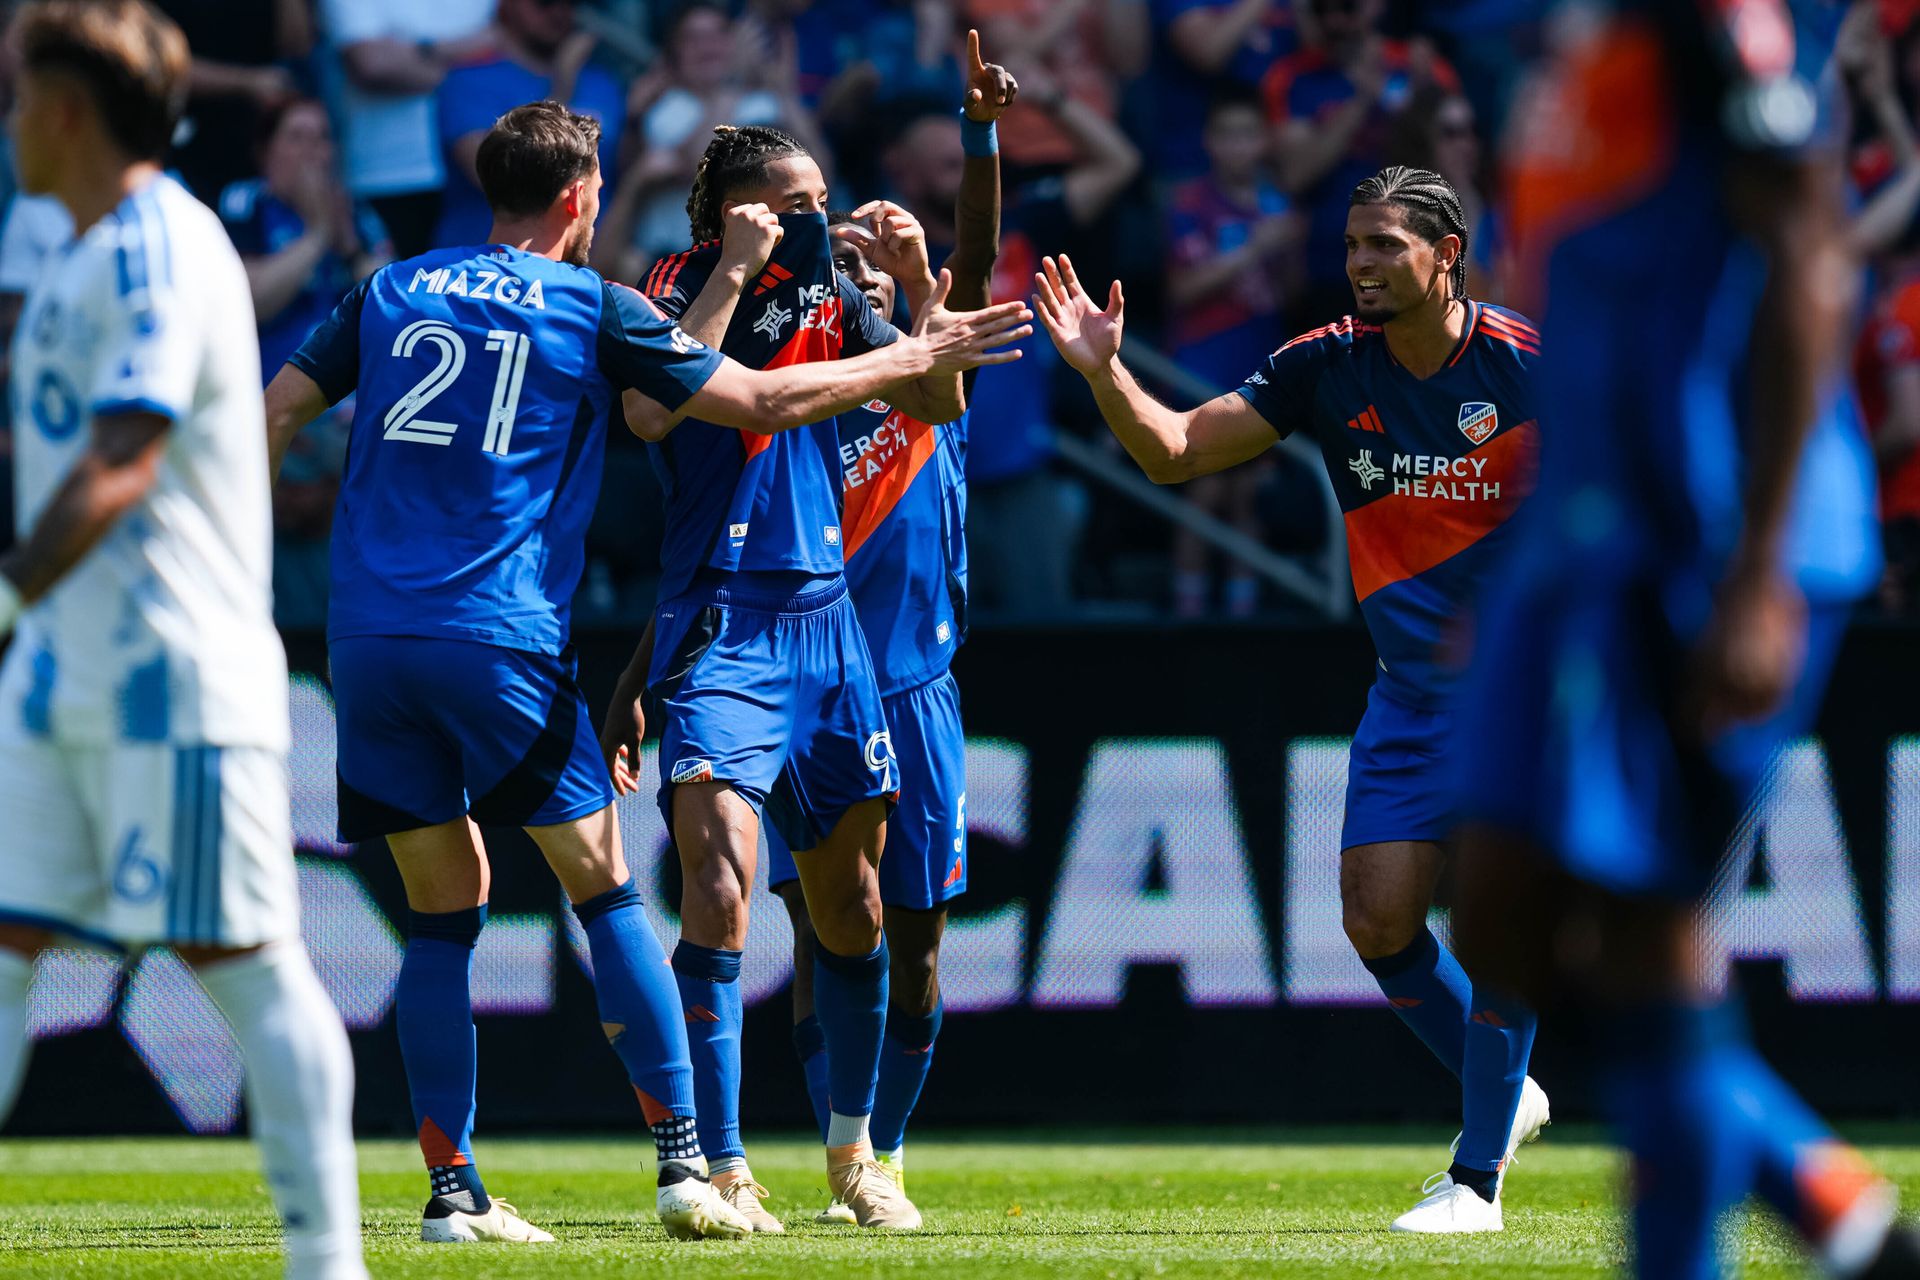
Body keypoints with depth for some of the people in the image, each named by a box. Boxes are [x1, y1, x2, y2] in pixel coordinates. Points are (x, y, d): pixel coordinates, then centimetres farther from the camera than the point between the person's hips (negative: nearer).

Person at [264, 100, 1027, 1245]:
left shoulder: (391, 293, 14)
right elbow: (761, 401, 5)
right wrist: (913, 357, 16)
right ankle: (684, 1166, 0)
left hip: (368, 638, 4)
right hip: (501, 639, -4)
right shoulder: (593, 309, 4)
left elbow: (273, 417, 11)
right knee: (607, 892, 5)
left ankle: (451, 1189, 6)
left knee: (445, 909, 10)